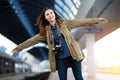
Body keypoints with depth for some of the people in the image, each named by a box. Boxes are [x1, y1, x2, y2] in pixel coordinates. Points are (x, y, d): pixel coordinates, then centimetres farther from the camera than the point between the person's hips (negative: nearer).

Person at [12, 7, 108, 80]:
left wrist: (96, 20, -3)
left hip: (73, 54, -1)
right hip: (60, 58, 1)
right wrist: (19, 47, 10)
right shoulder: (46, 30, 8)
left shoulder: (64, 22, 4)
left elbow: (80, 22, 1)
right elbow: (33, 40, 10)